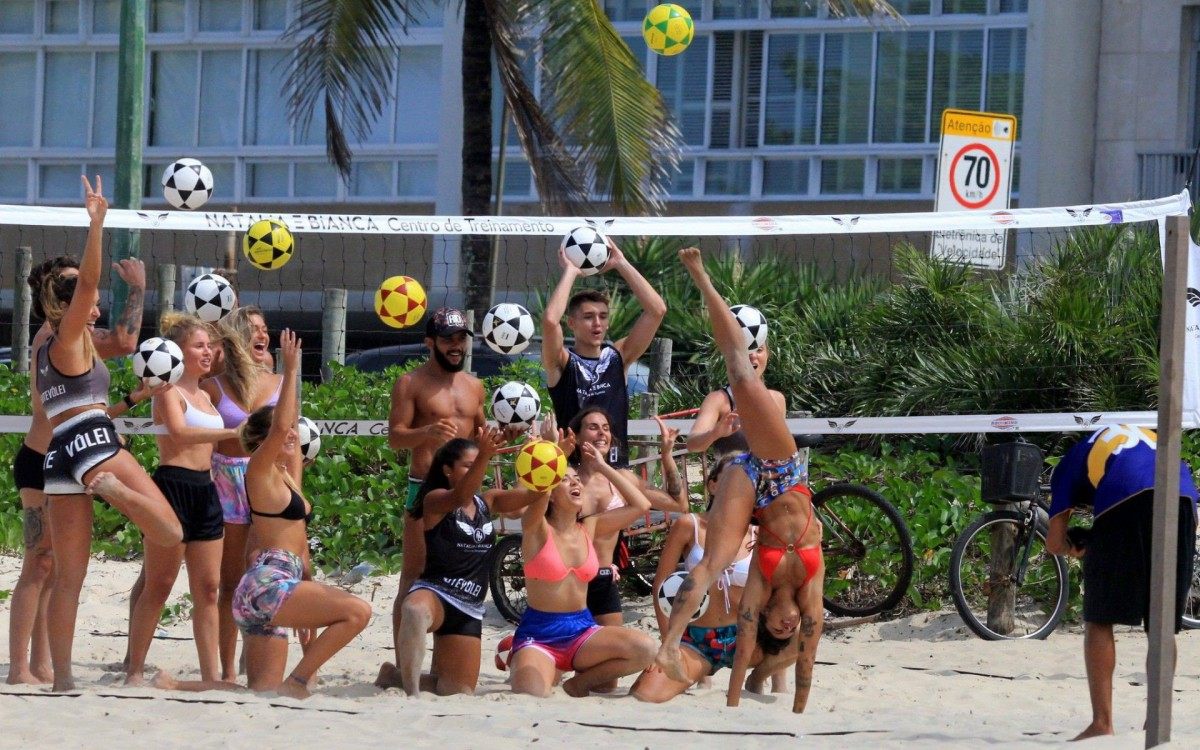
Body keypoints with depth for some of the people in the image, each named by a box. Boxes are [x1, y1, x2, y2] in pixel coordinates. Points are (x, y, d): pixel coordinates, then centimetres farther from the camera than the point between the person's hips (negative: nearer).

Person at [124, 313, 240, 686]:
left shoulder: (204, 396, 19)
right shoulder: (168, 389, -6)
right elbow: (179, 432, -23)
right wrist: (233, 432, -29)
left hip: (205, 489, 8)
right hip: (173, 485, -8)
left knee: (208, 588, 5)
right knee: (158, 585, -6)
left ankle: (211, 673, 6)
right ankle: (134, 672, -1)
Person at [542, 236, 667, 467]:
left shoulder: (618, 357, 12)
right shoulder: (562, 362, 2)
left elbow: (657, 310, 6)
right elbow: (550, 320, -18)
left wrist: (621, 264, 4)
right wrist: (570, 272, -6)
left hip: (618, 464, 3)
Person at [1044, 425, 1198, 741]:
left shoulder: (1070, 463, 30)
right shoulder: (1150, 437, 42)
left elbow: (1054, 544, 23)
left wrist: (1075, 545, 47)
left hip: (1124, 501, -4)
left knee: (1099, 620, 5)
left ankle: (1102, 724, -2)